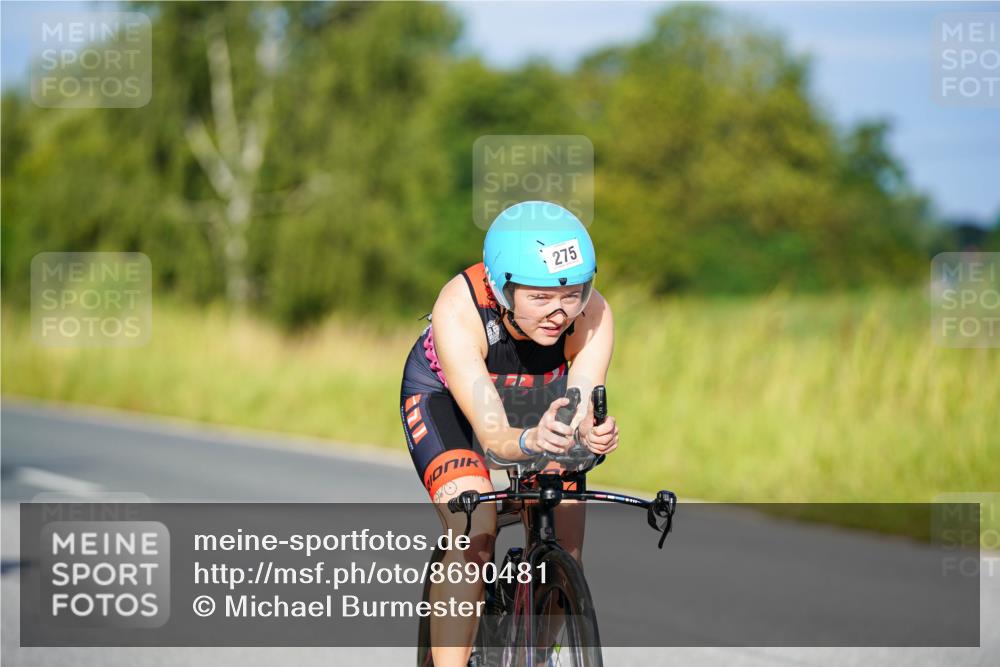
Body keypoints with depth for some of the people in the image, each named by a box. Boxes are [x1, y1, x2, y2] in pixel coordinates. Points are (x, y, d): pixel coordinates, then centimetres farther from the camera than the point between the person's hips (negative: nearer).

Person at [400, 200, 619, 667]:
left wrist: (593, 435, -61)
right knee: (474, 531, -27)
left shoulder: (592, 316, -31)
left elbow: (583, 412, -37)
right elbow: (492, 433, -43)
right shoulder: (459, 309, -39)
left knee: (564, 548, -11)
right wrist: (530, 441, -65)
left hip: (541, 399, 3)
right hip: (445, 396, -3)